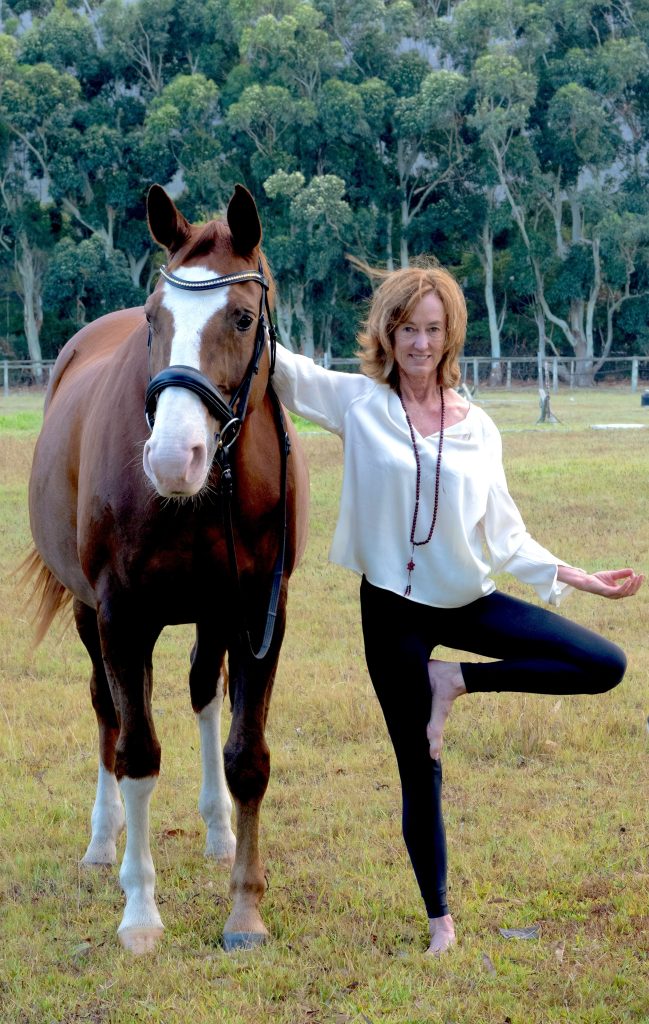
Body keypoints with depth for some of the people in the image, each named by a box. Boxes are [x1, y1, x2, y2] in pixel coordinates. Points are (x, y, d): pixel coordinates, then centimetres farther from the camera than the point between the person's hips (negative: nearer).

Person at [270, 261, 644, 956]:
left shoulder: (478, 428, 3)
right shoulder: (357, 403, -3)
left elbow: (503, 532, 6)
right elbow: (277, 364, -9)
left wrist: (574, 577, 1)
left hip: (469, 600, 3)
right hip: (394, 609, -3)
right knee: (421, 772, 4)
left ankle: (458, 681, 0)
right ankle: (440, 921, 21)